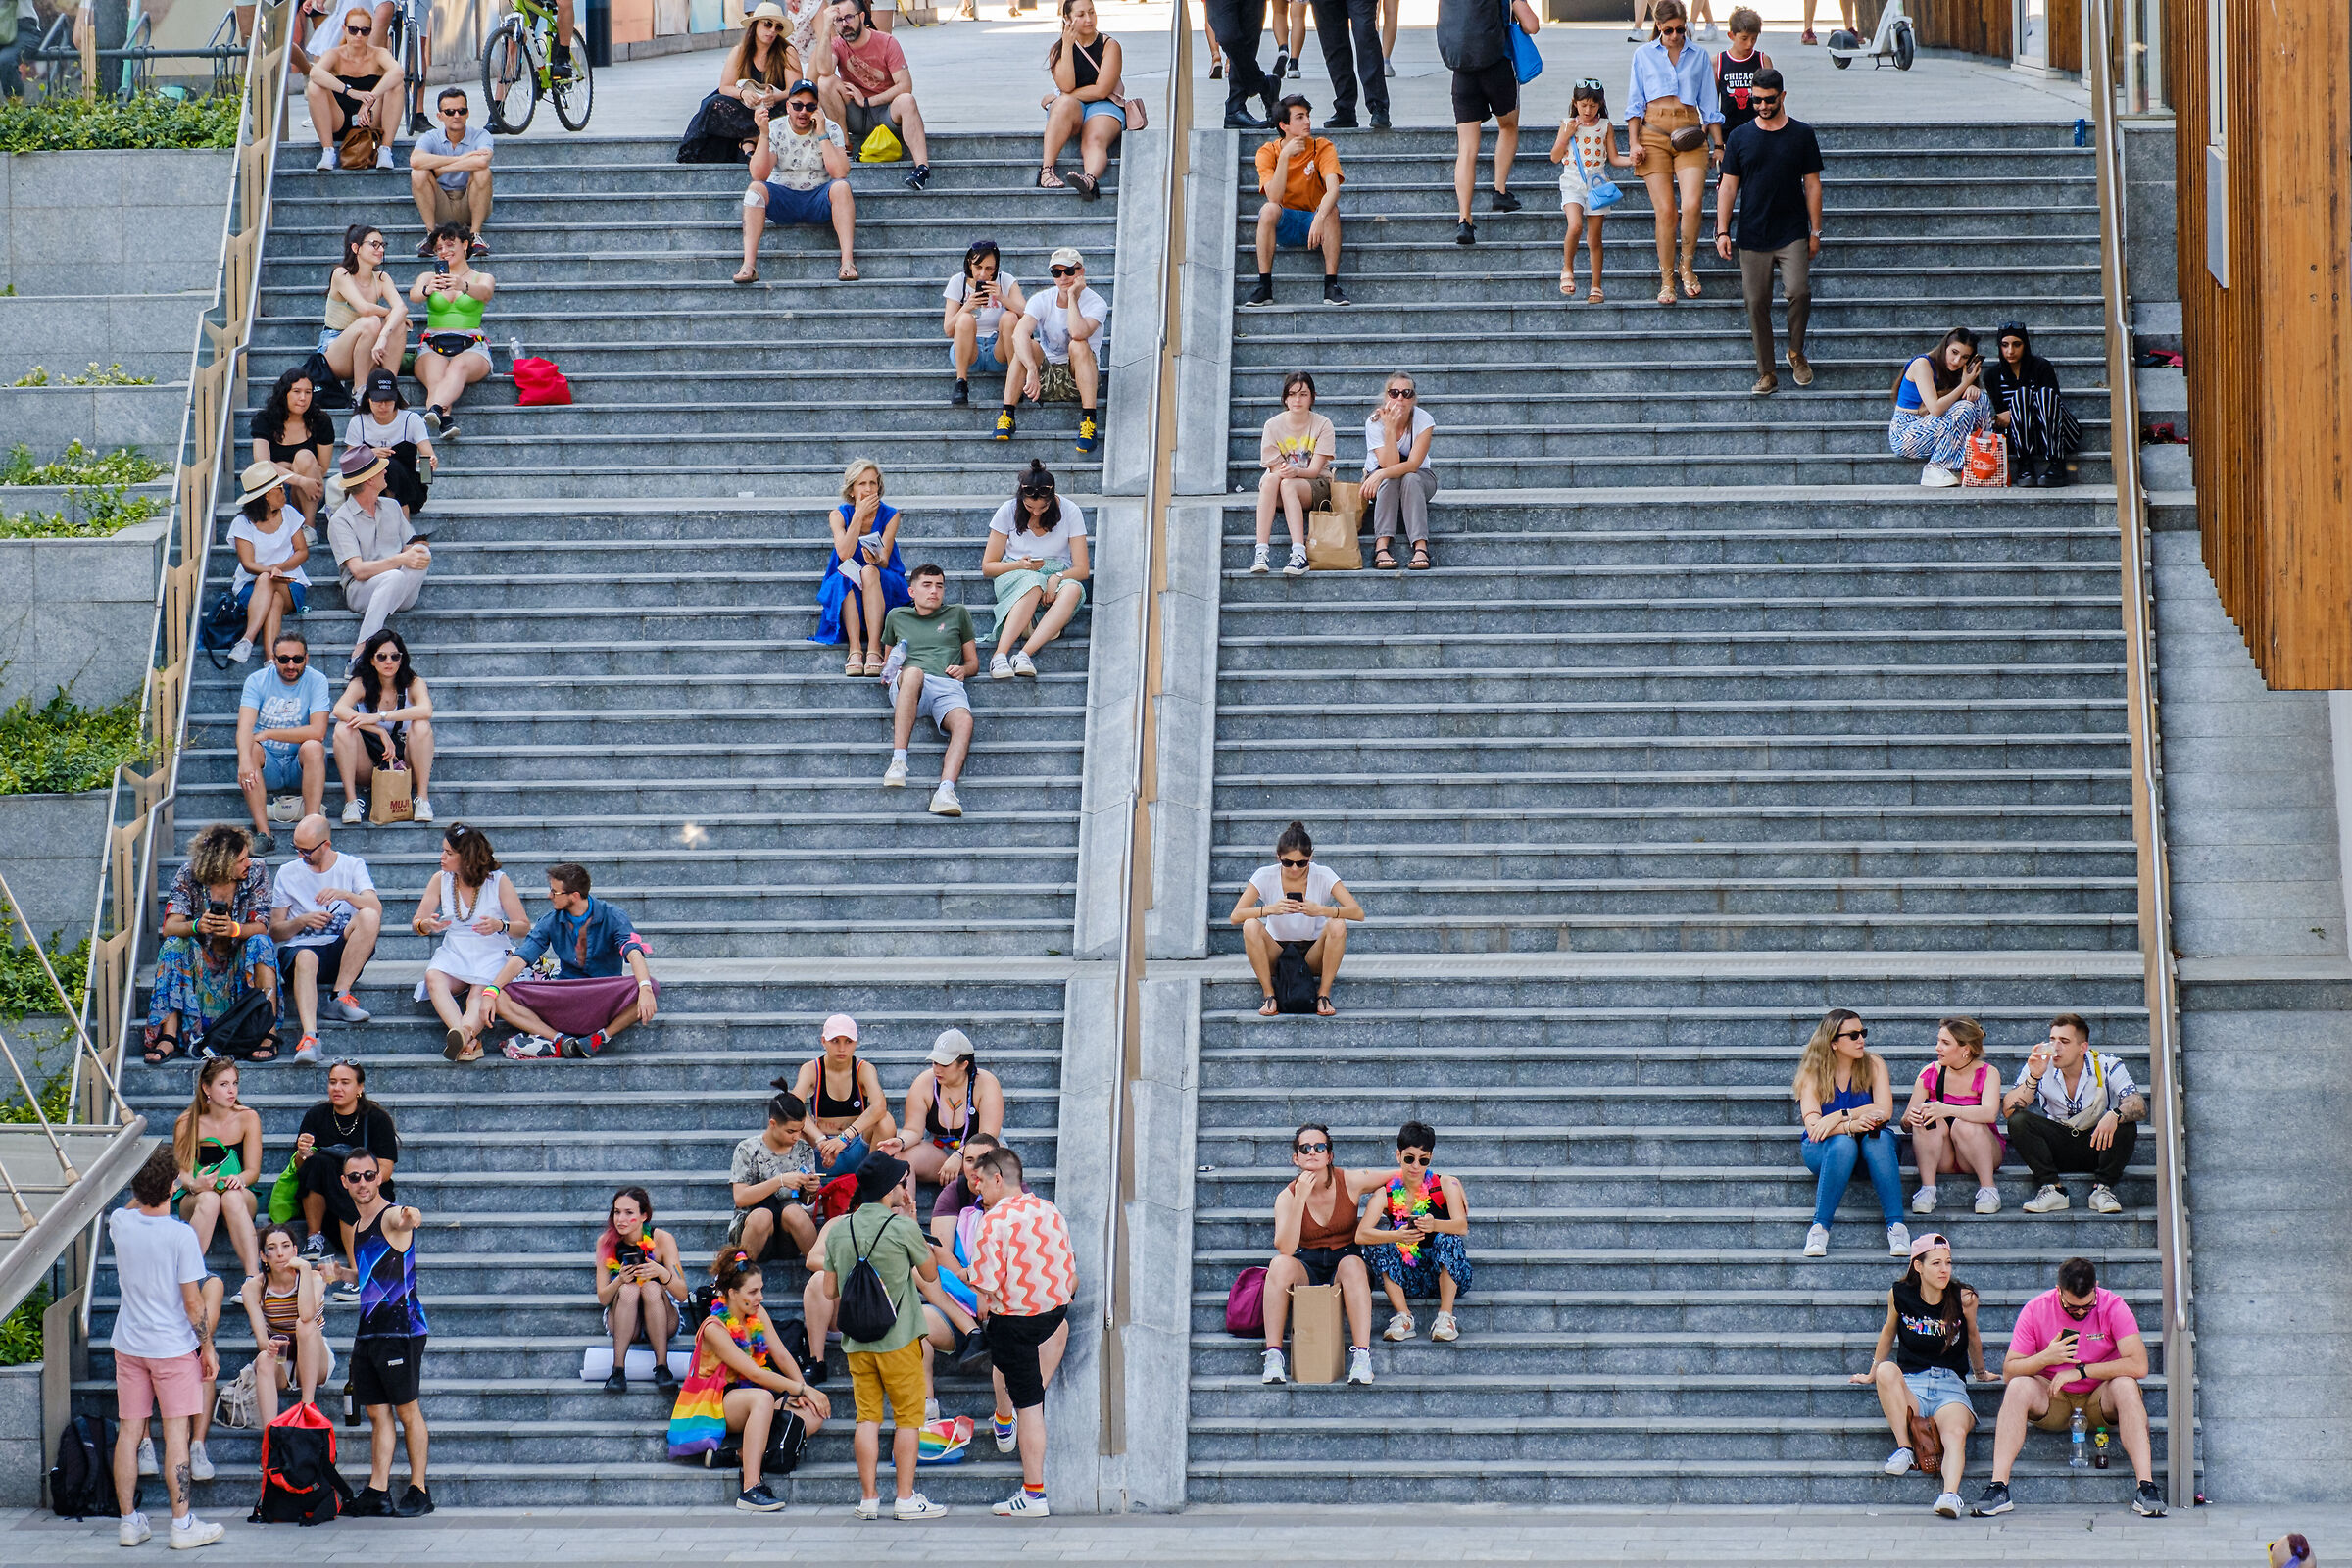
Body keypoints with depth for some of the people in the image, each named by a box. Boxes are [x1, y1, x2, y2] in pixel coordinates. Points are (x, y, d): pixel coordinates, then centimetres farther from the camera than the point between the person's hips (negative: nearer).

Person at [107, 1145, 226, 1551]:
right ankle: (182, 1523, 1)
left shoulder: (121, 1223, -4)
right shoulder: (181, 1235, -17)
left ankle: (130, 1520, 11)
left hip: (128, 1346, 5)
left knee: (128, 1431, 8)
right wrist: (208, 1346, -2)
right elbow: (193, 1303, -13)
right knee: (176, 1431, -1)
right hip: (173, 1346, -5)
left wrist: (145, 1186, 27)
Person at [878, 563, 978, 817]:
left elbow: (973, 662, 28)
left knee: (964, 721, -35)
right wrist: (887, 670, 12)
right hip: (910, 685, -1)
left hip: (948, 686, 1)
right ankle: (898, 761, -46)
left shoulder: (958, 614, 27)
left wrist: (963, 669, 4)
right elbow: (890, 658, 36)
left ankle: (945, 790, -53)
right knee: (913, 672, -41)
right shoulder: (897, 617, 28)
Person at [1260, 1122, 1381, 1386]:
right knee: (1280, 1264, -33)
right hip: (1307, 1268, 0)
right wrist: (1300, 1199, -26)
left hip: (1344, 1259, 0)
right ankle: (1273, 1356, -35)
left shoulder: (1351, 1182, -4)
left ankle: (1362, 1355, -41)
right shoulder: (1287, 1196, -6)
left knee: (1352, 1264, -36)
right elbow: (1285, 1248, -22)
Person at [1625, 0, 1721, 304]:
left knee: (1691, 205, -18)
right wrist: (1634, 142, 0)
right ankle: (1666, 280, 3)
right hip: (1654, 134, 0)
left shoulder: (1699, 57, 15)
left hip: (1690, 134, 0)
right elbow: (1635, 102, 10)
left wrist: (1718, 145, 11)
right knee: (1666, 211, -7)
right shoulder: (1644, 55, 12)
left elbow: (1709, 105, 16)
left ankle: (1686, 266, 5)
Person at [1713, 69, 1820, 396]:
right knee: (1757, 303, 1)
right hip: (1752, 235, 2)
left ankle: (1796, 352, 5)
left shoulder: (1802, 135, 3)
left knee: (1799, 291, -19)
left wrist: (1815, 232, 3)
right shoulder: (1740, 137, 6)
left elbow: (1812, 185, 6)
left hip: (1793, 233, -2)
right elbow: (1728, 186, 7)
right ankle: (1767, 374, 8)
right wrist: (1722, 231, -2)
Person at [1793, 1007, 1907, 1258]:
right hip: (1823, 1150, -1)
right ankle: (1819, 1229, -36)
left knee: (1879, 1138, -34)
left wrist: (1839, 1116, -24)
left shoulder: (1873, 1064, -1)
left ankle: (1896, 1225, -38)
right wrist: (1850, 1125, -34)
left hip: (1868, 1146, 1)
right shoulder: (1812, 1072, -5)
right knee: (1843, 1143, -36)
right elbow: (1813, 1126, -18)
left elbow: (1884, 1111, -14)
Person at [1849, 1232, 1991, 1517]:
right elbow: (1889, 1331, 20)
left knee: (1956, 1433, -34)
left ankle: (1950, 1494, -58)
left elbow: (1972, 1336, 18)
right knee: (1887, 1370, -35)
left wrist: (1981, 1373, 33)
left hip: (1950, 1387, -1)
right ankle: (1904, 1448, -27)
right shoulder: (1900, 1295, 1)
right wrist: (1873, 1373, 31)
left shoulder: (1963, 1298, -2)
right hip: (1908, 1388, 1)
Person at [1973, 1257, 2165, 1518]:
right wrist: (2046, 1358, -25)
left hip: (2099, 1399, -1)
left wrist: (2079, 1371, -24)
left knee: (2125, 1385, -32)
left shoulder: (2113, 1307, -13)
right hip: (2053, 1399, 1)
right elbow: (2009, 1369, -7)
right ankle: (1998, 1488, -33)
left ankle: (2146, 1486, -38)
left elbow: (2138, 1365, -24)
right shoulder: (2036, 1310, -8)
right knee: (2018, 1387, -28)